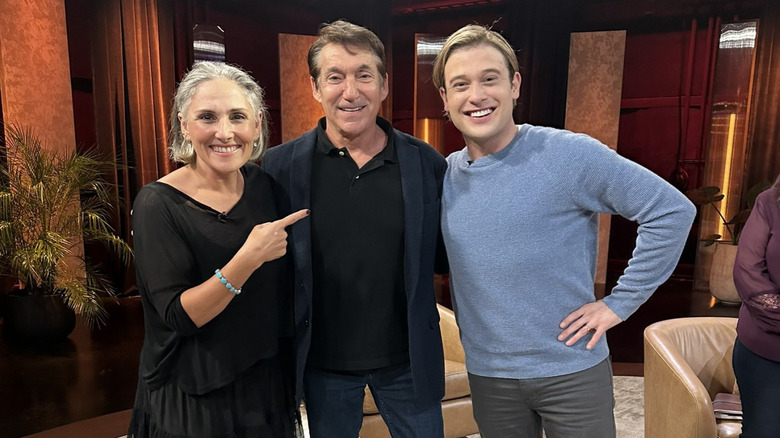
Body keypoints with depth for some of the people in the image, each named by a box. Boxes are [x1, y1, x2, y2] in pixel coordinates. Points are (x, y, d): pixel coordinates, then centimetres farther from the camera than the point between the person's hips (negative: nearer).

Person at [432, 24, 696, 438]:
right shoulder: (445, 175, -1)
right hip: (487, 373, 4)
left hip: (572, 368, -3)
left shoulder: (571, 154, -15)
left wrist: (619, 301, -10)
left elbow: (672, 210, -10)